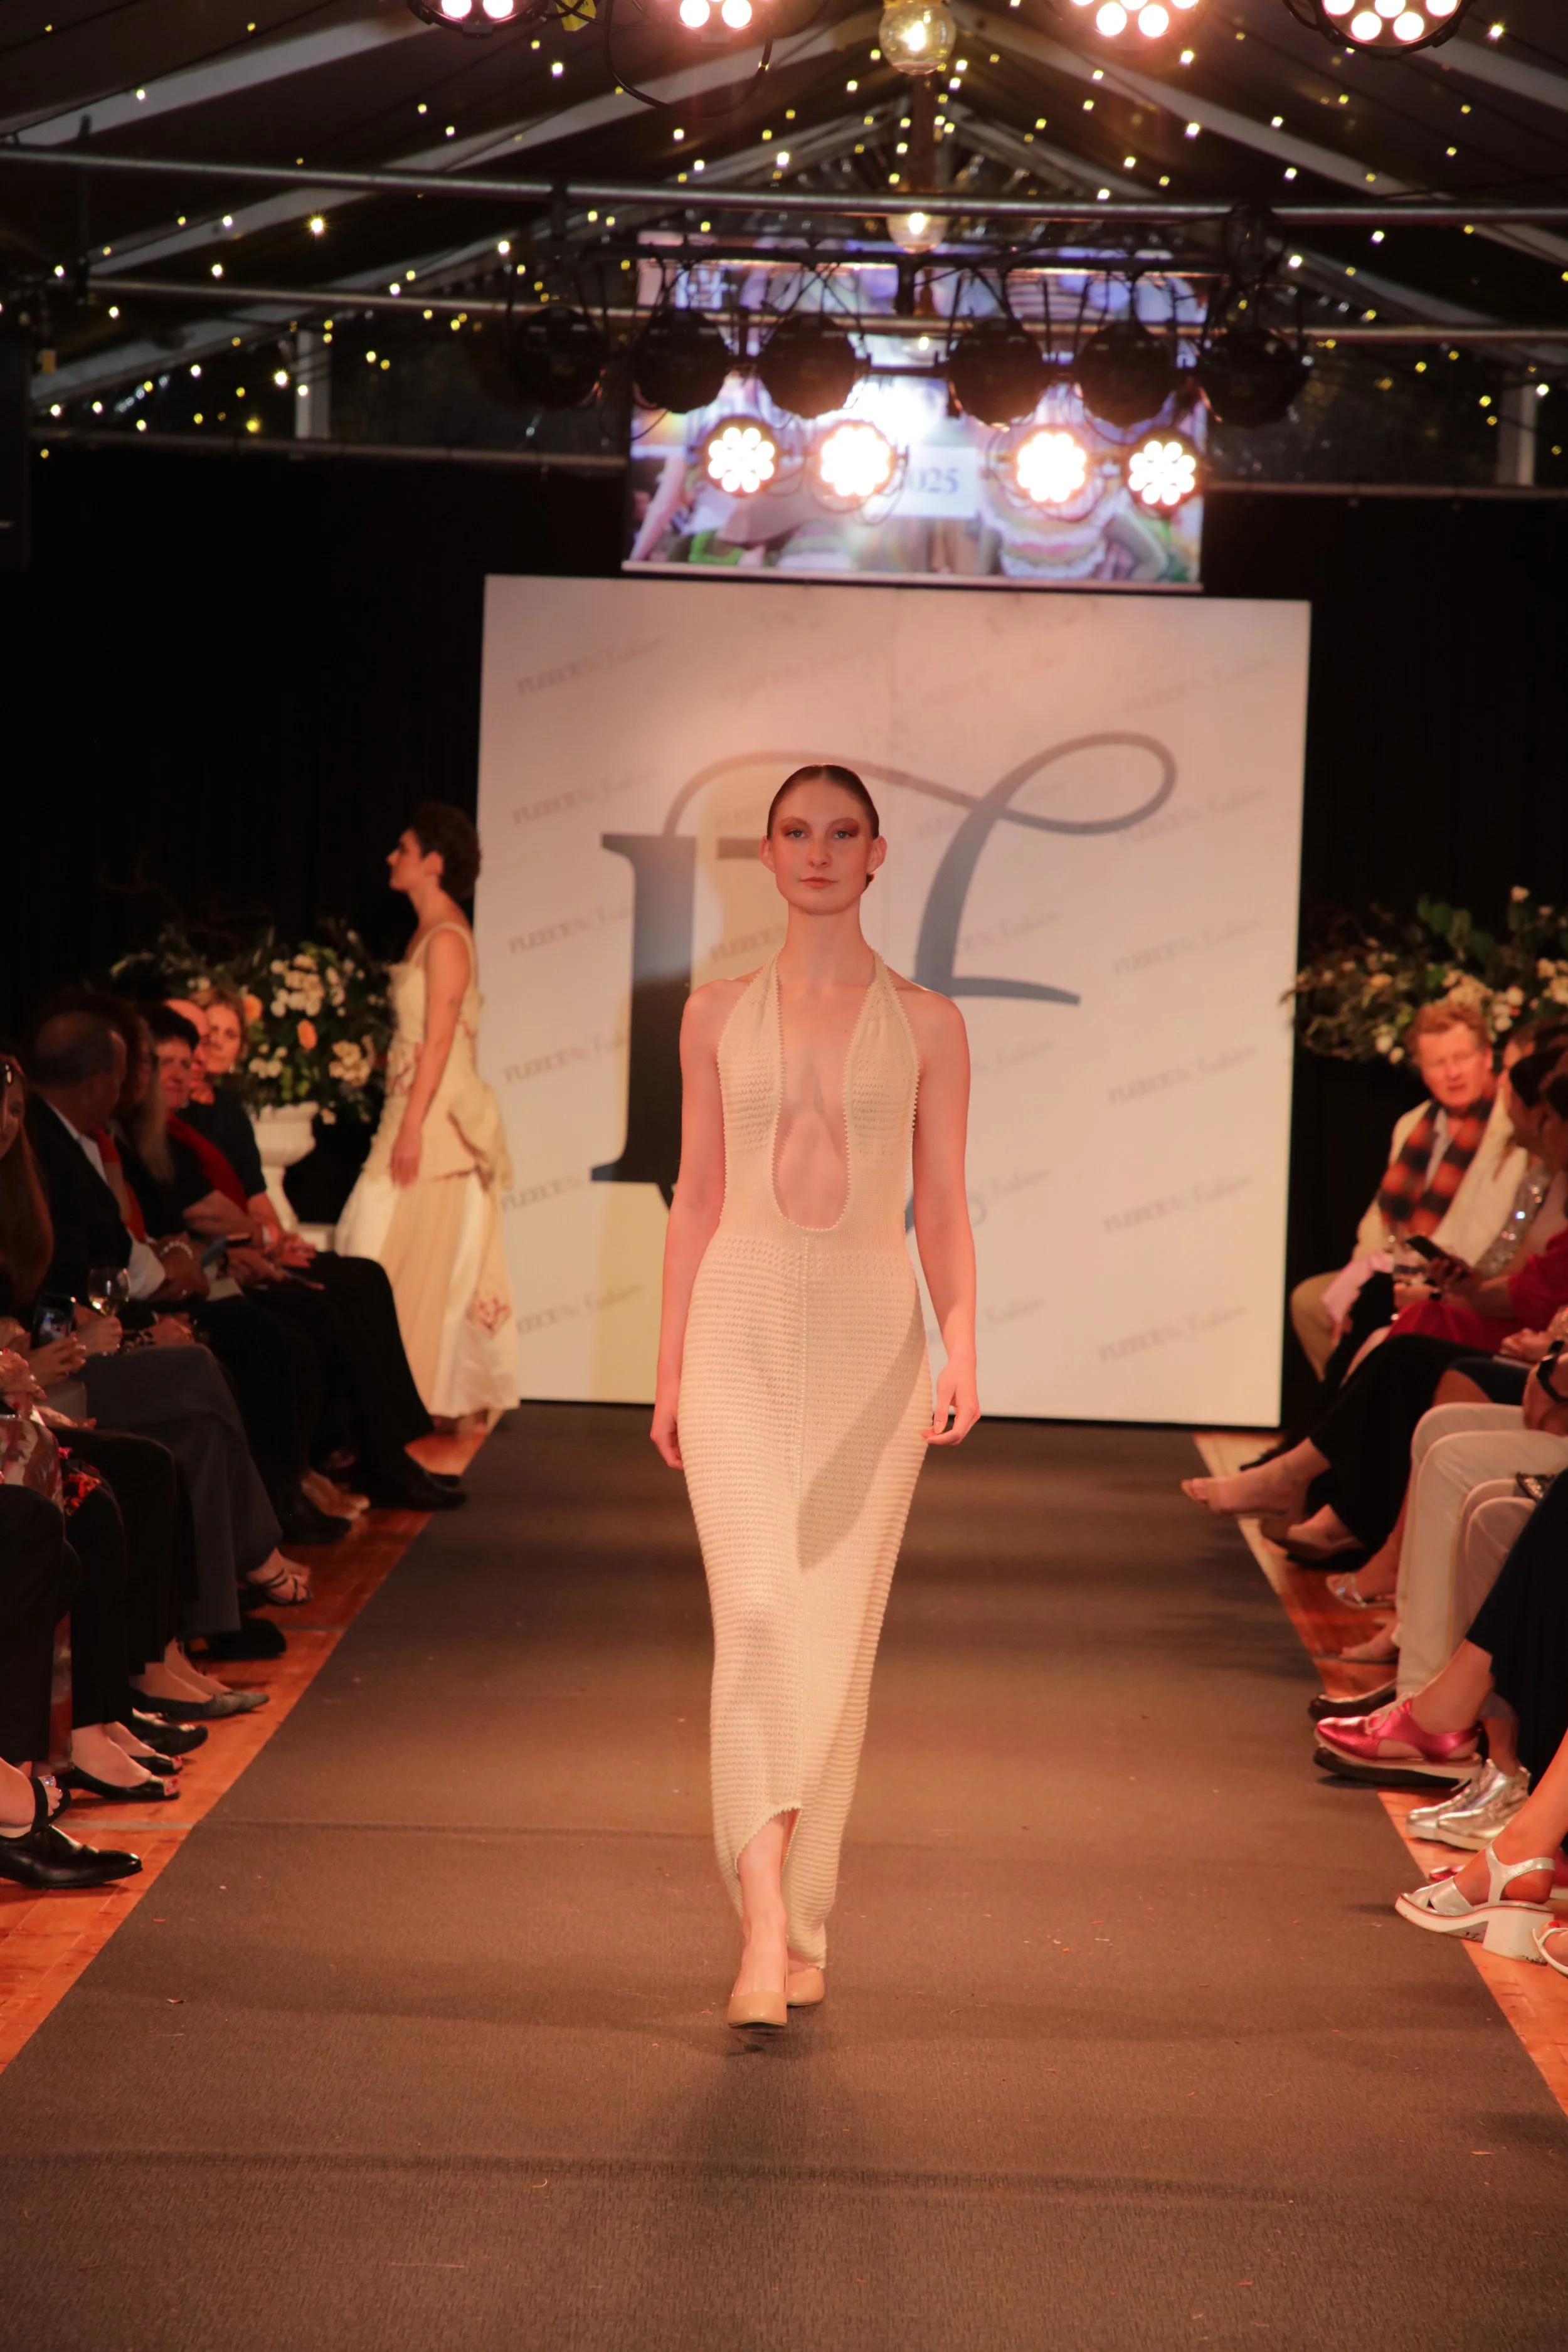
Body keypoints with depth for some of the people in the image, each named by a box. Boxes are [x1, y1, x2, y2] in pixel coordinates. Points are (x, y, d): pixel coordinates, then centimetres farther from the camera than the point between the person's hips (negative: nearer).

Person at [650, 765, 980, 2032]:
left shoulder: (926, 1022, 5)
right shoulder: (719, 1015, 8)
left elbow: (943, 1209, 3)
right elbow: (697, 1197, 11)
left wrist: (962, 1352, -11)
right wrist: (670, 1368, 8)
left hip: (870, 1337, 0)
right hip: (742, 1333, 0)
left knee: (837, 1638, 3)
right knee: (757, 1613, -15)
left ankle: (805, 1930, 16)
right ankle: (765, 1929, -18)